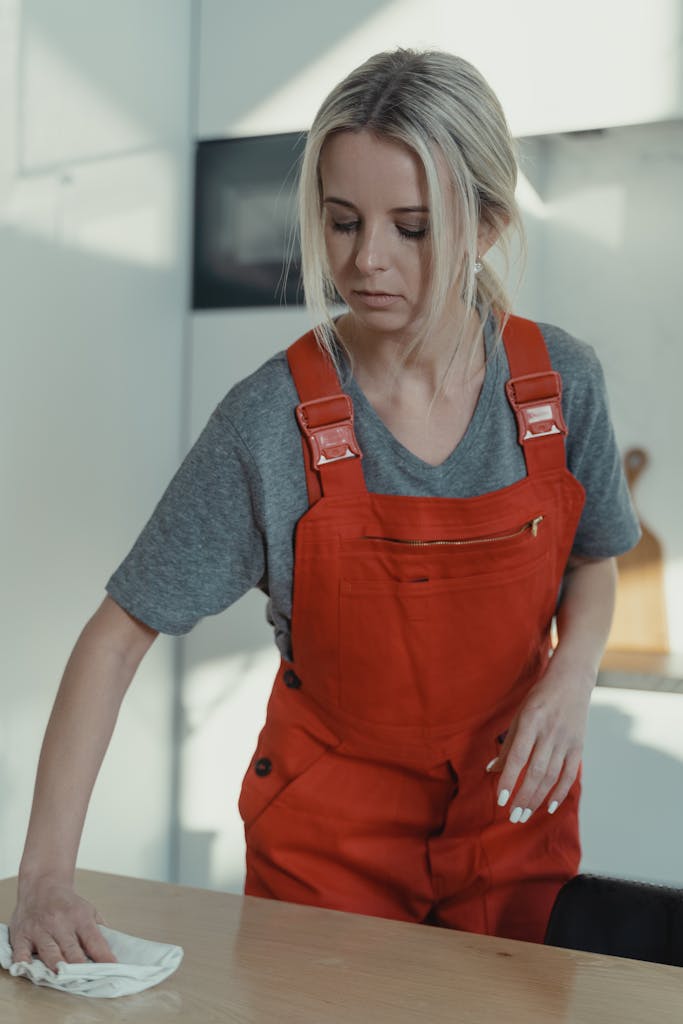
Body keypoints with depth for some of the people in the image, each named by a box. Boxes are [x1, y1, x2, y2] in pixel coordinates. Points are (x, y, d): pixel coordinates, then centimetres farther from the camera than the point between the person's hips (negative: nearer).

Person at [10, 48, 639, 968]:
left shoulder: (563, 381, -11)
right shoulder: (271, 421, -20)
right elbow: (118, 636, -17)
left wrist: (573, 673, -15)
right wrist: (45, 874, -24)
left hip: (517, 808, 3)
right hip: (331, 828, -2)